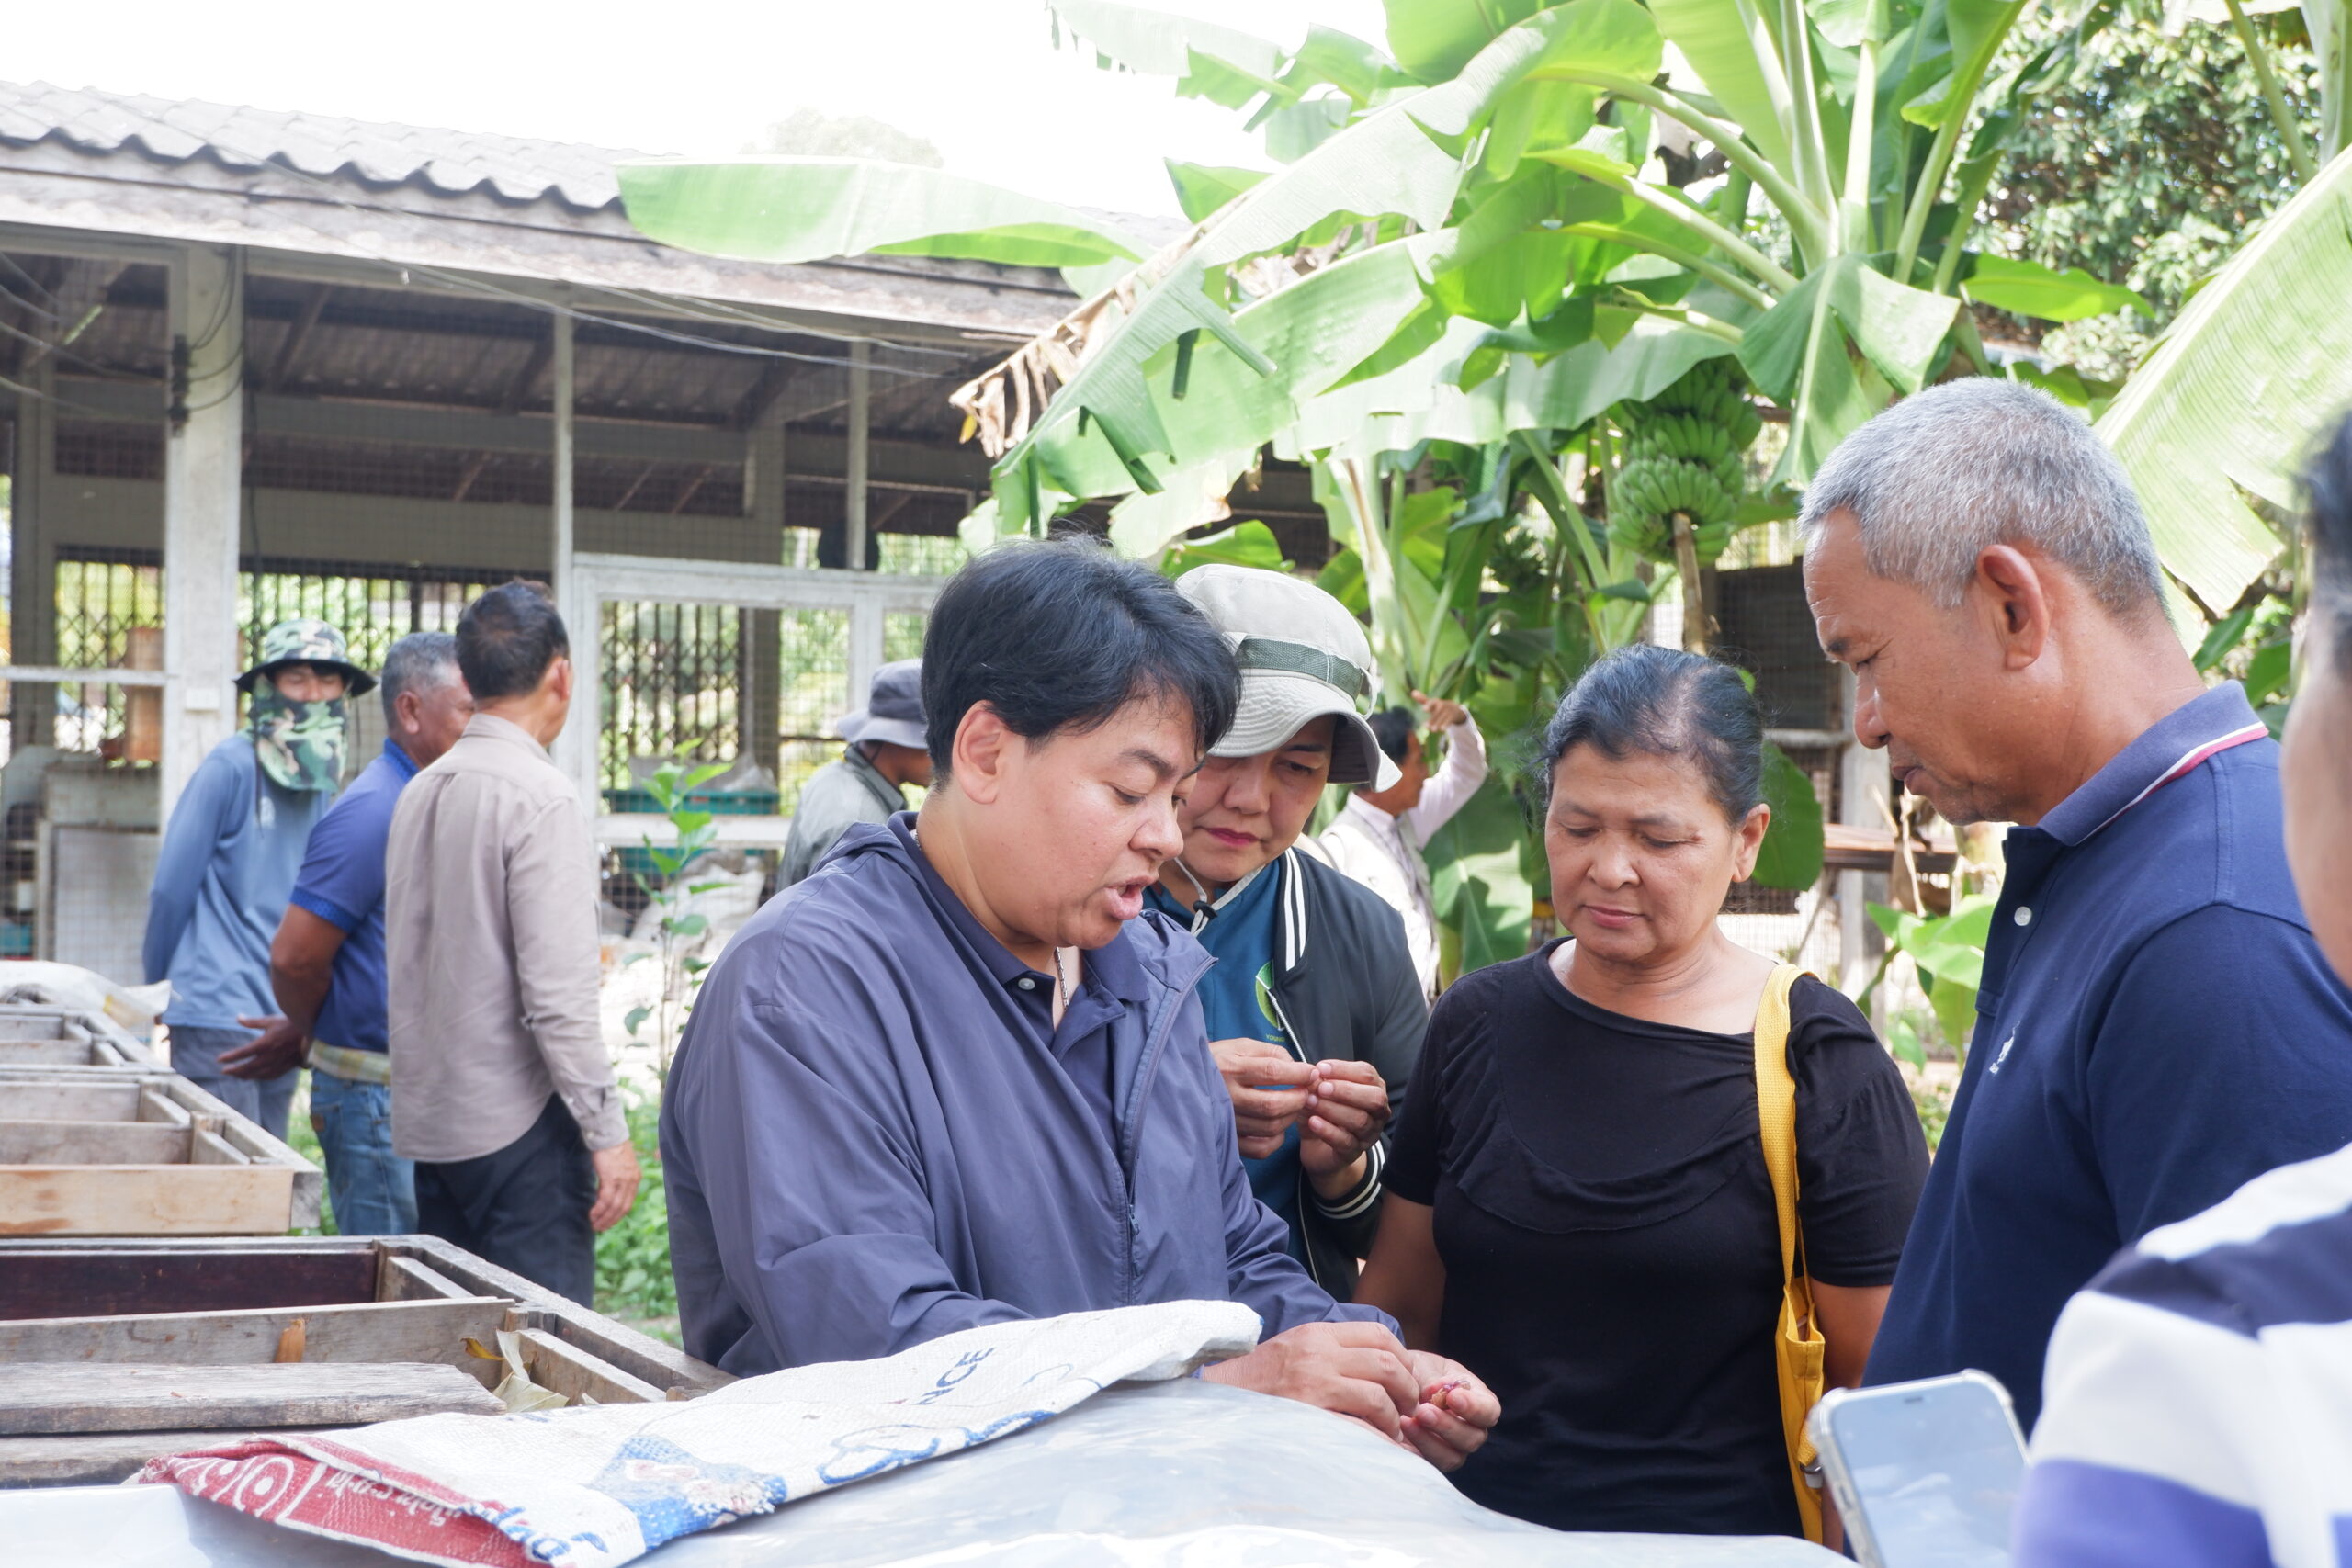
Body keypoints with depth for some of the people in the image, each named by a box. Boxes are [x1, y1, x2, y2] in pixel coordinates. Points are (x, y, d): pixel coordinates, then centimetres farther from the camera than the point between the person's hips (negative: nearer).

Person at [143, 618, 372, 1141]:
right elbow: (172, 886, -5)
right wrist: (157, 983, 5)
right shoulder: (231, 767, -10)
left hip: (281, 1019, 7)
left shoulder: (325, 783, 12)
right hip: (219, 1014, -7)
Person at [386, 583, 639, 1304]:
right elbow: (557, 991, -19)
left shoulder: (420, 792, 10)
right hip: (519, 1127, -8)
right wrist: (607, 1131, -15)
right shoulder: (541, 796, -14)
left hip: (429, 1122, 8)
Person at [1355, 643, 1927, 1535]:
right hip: (1471, 1525, 3)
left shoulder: (1820, 1068, -2)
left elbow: (1883, 1388, -1)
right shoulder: (1478, 1025, 9)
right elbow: (1399, 1303, 14)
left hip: (1719, 1532, -3)